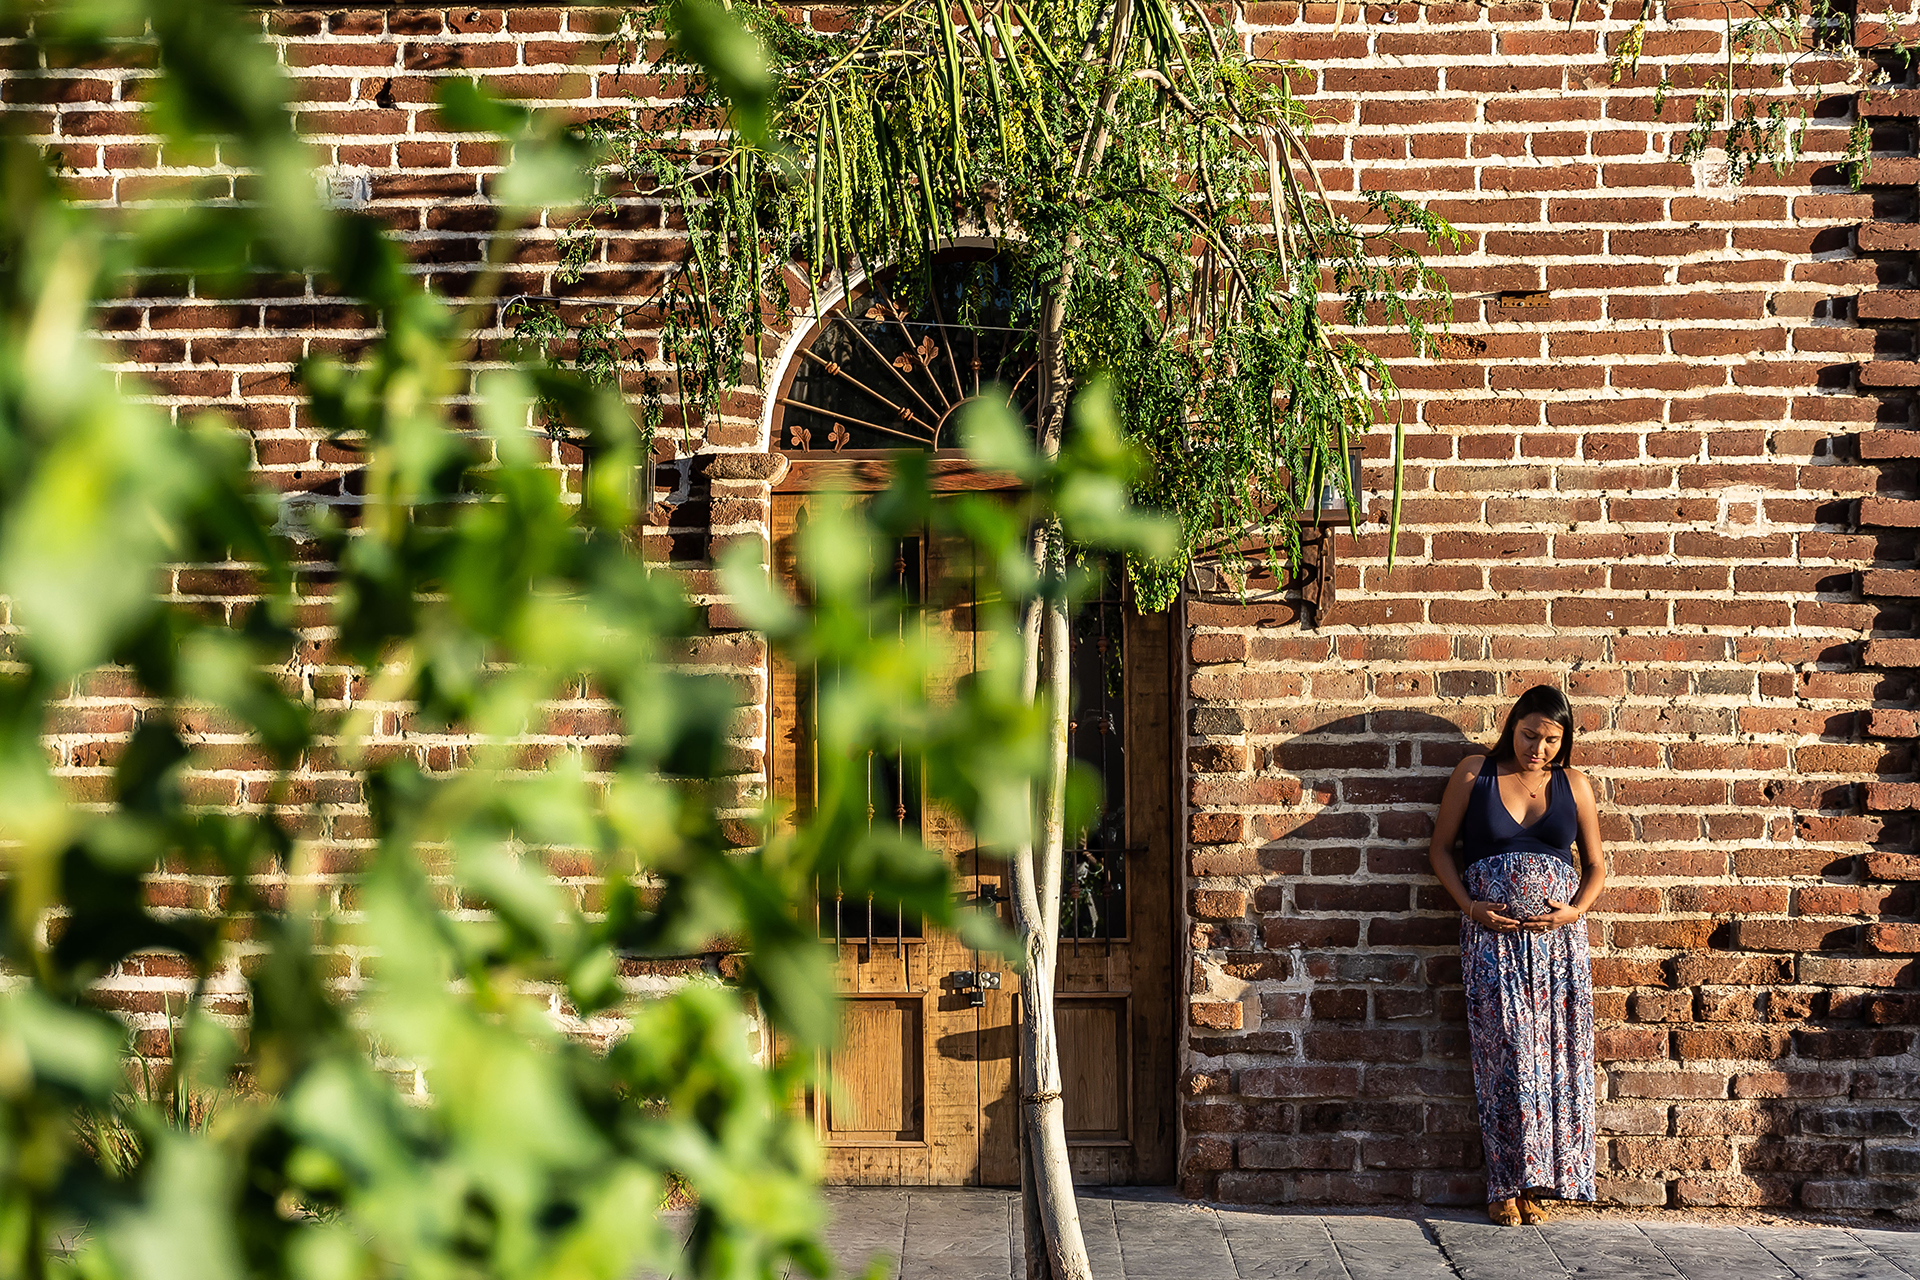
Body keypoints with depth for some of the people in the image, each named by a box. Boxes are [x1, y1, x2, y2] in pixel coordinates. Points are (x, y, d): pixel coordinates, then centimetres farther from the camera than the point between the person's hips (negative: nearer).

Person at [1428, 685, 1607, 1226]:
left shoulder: (1574, 784, 9)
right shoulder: (1474, 773, 4)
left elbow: (1596, 864, 14)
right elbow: (1441, 847, 7)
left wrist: (1575, 910, -5)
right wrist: (1470, 906, -6)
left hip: (1558, 936, 2)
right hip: (1492, 934, -2)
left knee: (1556, 1053, -1)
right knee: (1506, 1053, -8)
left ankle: (1539, 1181, 9)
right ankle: (1506, 1185, -1)